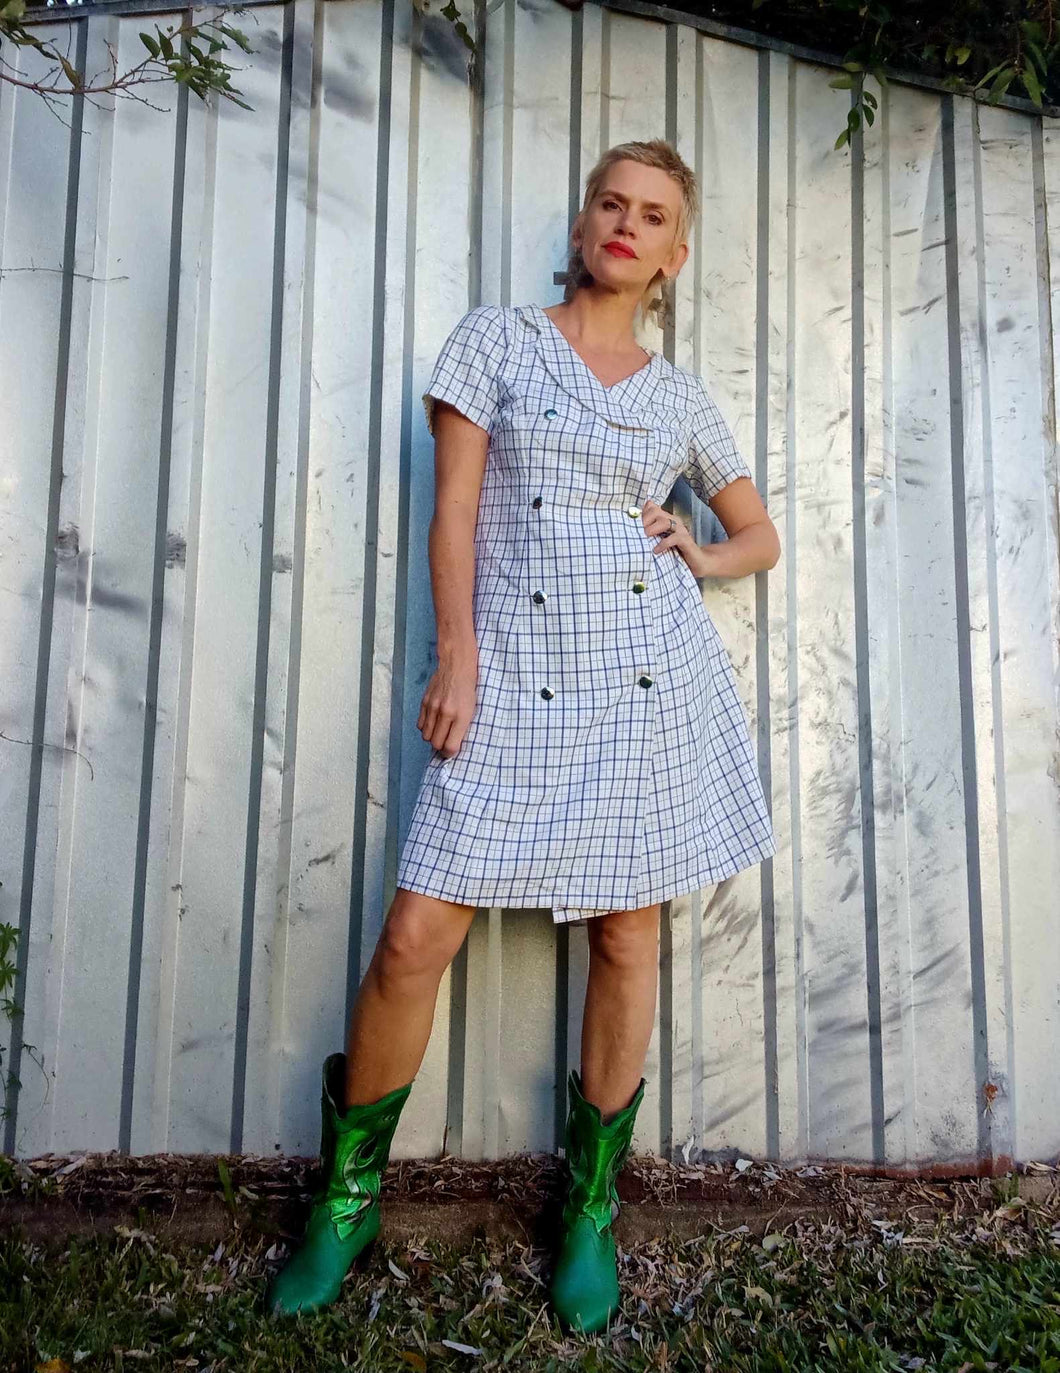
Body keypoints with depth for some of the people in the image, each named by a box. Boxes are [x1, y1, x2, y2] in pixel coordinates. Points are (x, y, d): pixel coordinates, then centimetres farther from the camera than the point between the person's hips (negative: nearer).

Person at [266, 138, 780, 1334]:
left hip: (653, 675, 2)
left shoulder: (680, 396, 16)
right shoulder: (498, 338, 11)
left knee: (626, 936, 6)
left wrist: (699, 558, 2)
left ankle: (590, 1209, 27)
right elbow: (454, 507, 3)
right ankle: (347, 1192, 19)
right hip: (517, 682, -2)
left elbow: (761, 535, 24)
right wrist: (457, 655, -6)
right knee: (415, 936, -6)